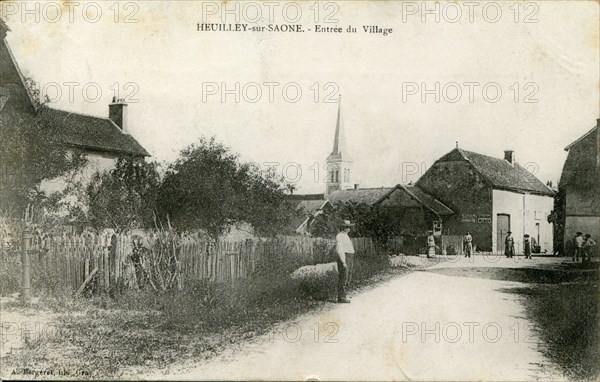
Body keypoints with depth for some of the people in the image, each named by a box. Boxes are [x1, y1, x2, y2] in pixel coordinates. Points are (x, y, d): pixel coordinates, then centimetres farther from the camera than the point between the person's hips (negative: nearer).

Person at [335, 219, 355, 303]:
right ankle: (341, 298, -6)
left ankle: (343, 296, 16)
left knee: (347, 278, 10)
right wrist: (343, 262, -23)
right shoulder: (339, 236, -10)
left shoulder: (346, 236, 20)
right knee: (343, 278, -8)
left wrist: (351, 262, 21)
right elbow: (339, 249, -18)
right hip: (343, 259, -10)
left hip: (350, 259, 10)